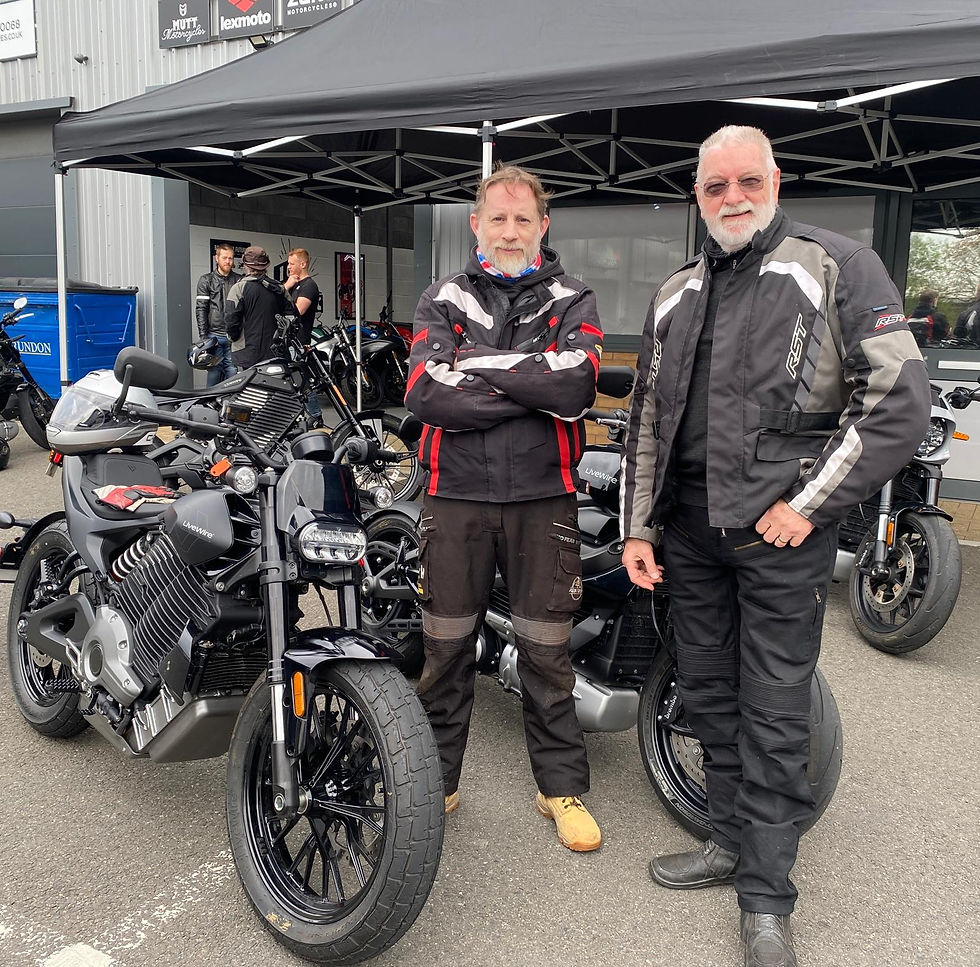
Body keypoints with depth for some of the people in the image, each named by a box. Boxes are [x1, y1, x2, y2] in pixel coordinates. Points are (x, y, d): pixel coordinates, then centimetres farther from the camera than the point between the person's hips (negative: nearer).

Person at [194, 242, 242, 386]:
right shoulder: (206, 280, 7)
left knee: (233, 373, -1)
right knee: (214, 373, 0)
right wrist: (203, 336, -7)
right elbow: (200, 309, 2)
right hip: (214, 335, -1)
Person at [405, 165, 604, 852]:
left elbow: (578, 382, -15)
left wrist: (478, 363, -12)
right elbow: (426, 394, -11)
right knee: (445, 648, 9)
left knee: (547, 652, 8)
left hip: (543, 494, 0)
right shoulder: (443, 301, 8)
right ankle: (434, 781, 27)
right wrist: (538, 393, -14)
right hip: (456, 493, 1)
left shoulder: (572, 300, 6)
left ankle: (563, 785, 25)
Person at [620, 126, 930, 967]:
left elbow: (901, 398, -9)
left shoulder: (837, 266, -3)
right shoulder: (676, 295, 15)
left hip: (782, 528, -5)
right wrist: (638, 525, 10)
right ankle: (733, 840, 33)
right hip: (690, 530, 6)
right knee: (709, 696, 15)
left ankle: (765, 898, 14)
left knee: (775, 719, 0)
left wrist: (808, 504, -12)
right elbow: (647, 417, 17)